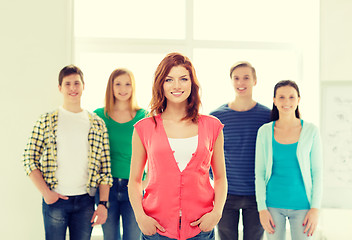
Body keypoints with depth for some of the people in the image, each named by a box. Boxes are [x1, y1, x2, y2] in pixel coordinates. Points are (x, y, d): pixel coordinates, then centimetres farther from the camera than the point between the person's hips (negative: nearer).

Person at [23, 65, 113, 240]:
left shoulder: (97, 124, 5)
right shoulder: (46, 121, 2)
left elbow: (105, 167, 4)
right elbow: (29, 159, 1)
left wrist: (103, 204, -1)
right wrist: (45, 192, -8)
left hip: (85, 201, 1)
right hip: (54, 200, -1)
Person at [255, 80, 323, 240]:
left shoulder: (311, 131, -2)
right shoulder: (265, 132, -1)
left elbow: (317, 172, 1)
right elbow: (259, 173, 2)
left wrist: (315, 208, -5)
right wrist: (262, 208, -4)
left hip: (301, 205, 0)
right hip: (273, 205, 1)